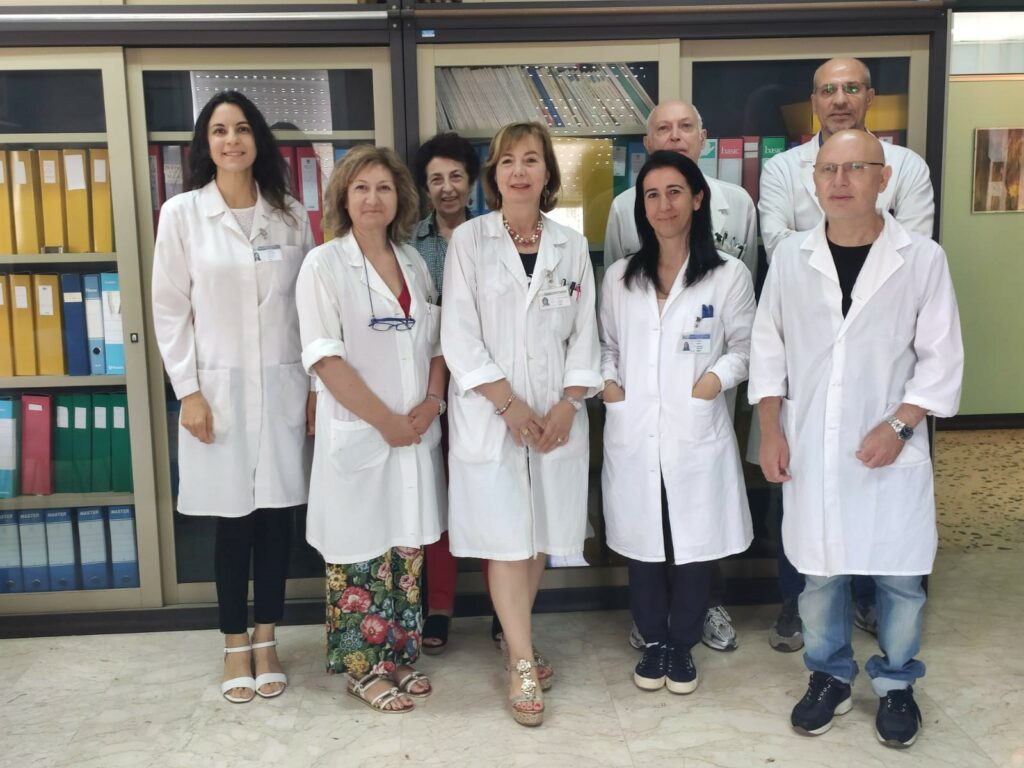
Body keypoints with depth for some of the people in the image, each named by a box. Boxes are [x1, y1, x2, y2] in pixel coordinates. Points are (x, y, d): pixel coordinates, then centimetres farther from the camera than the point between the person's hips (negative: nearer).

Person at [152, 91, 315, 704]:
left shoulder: (291, 214, 5)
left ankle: (267, 643, 23)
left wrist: (317, 385, 3)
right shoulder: (181, 214, 0)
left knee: (277, 516, 7)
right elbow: (171, 310, 0)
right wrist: (189, 391, -6)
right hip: (218, 387, -2)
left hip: (283, 387, 2)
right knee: (234, 521, 5)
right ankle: (236, 646, 22)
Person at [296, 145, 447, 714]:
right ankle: (364, 669, 21)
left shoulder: (414, 262, 10)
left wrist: (431, 404, -6)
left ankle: (400, 657, 28)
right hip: (357, 434, -5)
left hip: (417, 433, 5)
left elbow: (436, 342, 11)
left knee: (408, 551, 13)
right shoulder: (325, 264, -5)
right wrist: (385, 420, -14)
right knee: (360, 556, 4)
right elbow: (324, 357, -12)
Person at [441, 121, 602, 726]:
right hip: (490, 415, -3)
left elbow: (584, 332, 7)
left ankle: (516, 638, 30)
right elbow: (460, 334, -6)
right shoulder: (470, 239, 0)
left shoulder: (571, 245, 8)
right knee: (506, 539, -2)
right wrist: (510, 404, -12)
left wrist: (568, 404, -6)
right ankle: (523, 664, 9)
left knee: (541, 535, 9)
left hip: (557, 414, 3)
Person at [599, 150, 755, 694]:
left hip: (697, 435, -2)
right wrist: (607, 381, -3)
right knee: (643, 545, 10)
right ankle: (653, 643, 29)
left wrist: (718, 376, -15)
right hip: (633, 435, 2)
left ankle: (682, 646, 27)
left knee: (694, 547, 7)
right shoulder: (619, 277, 8)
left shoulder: (729, 276, -1)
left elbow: (745, 347, 3)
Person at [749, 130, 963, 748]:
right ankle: (830, 678, 33)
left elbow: (941, 358, -3)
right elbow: (769, 347, 7)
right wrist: (771, 432, 1)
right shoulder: (791, 256, 1)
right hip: (810, 446, 2)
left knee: (900, 575, 8)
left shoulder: (922, 258, -5)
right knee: (820, 570, 12)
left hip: (890, 448, -1)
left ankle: (897, 684, 31)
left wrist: (898, 425, -13)